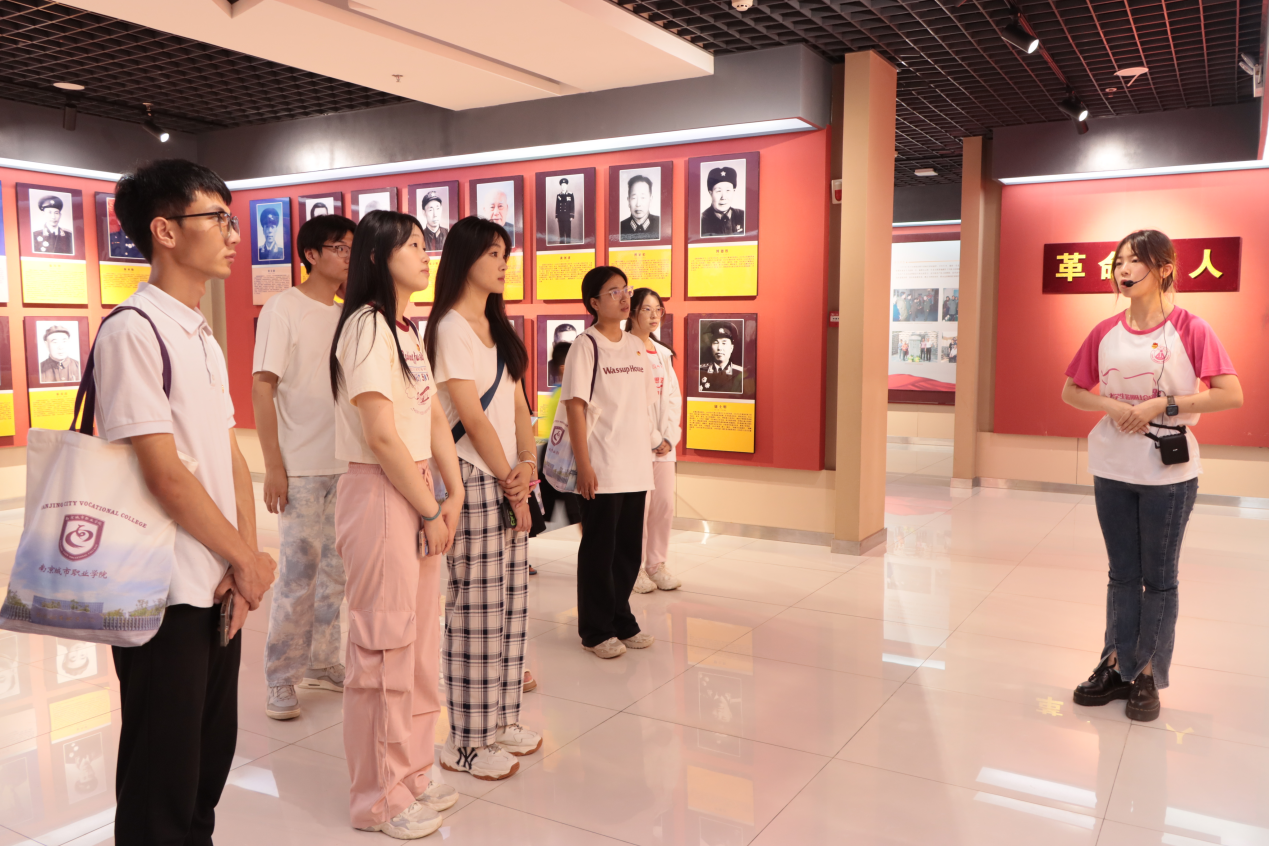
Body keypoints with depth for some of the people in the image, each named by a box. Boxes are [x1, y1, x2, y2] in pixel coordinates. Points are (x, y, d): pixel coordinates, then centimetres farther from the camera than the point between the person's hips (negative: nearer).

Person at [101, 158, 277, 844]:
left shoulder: (203, 337, 12)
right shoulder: (133, 330, -15)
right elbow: (166, 476, -19)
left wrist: (245, 560, -2)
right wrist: (248, 559, -10)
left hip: (220, 586, 8)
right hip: (165, 596, -8)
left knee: (214, 748, 19)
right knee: (162, 776, 6)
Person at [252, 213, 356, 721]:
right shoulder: (284, 308, -6)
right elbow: (262, 387, -9)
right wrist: (272, 465, -14)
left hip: (345, 464, 6)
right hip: (300, 468, -6)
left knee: (336, 569, 13)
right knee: (299, 573, 0)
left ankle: (321, 662, 28)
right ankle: (281, 678, 15)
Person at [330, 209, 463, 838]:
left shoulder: (408, 328, 15)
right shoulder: (366, 326, -14)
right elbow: (382, 437, -19)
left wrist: (453, 494, 1)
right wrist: (430, 511, -12)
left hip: (417, 491, 9)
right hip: (380, 496, -9)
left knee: (418, 639, 16)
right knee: (385, 645, 2)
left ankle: (411, 774, 33)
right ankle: (380, 799, 19)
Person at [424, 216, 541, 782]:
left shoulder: (497, 328, 16)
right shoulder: (449, 328, -10)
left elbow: (517, 405, 12)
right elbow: (473, 418, -14)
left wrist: (528, 464, -3)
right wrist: (508, 483, -9)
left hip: (508, 480, 8)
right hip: (472, 480, -8)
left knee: (510, 605, 12)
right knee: (476, 612, -2)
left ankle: (501, 719, 25)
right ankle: (467, 741, 9)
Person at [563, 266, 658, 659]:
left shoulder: (635, 346, 12)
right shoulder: (586, 345, -7)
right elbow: (575, 407, -11)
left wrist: (647, 454, 13)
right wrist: (583, 465, -16)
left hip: (636, 469, 6)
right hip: (601, 471, -6)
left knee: (629, 549, 13)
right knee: (598, 550, 3)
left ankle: (621, 619, 28)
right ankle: (595, 630, 16)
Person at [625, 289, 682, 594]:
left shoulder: (664, 354, 16)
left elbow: (673, 397, 12)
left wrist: (669, 438, -1)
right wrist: (653, 439, -11)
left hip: (664, 443, 6)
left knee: (665, 503, 5)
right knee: (638, 505, -5)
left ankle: (656, 564, 18)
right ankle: (634, 569, 8)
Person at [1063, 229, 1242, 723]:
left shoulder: (1190, 329, -8)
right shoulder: (1105, 333, 2)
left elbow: (1232, 395, -12)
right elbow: (1070, 391, 9)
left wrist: (1163, 404, -18)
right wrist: (1112, 406, -9)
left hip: (1169, 472, -3)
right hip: (1112, 469, 3)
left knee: (1159, 577, 9)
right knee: (1123, 575, 14)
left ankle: (1148, 677, 20)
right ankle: (1116, 666, 25)